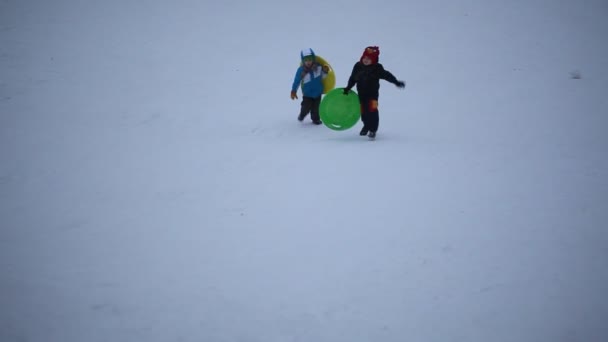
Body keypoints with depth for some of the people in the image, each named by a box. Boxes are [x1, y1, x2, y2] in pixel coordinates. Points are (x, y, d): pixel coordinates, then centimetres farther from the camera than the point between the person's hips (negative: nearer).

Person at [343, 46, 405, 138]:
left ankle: (373, 129, -8)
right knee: (363, 110, 11)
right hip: (361, 93, 4)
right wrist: (348, 88, 7)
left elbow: (386, 75, -14)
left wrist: (396, 82, -22)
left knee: (372, 109, -17)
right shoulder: (358, 66, -1)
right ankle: (366, 125, 39)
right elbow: (352, 78, 9)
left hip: (373, 93, -4)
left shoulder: (377, 68, -12)